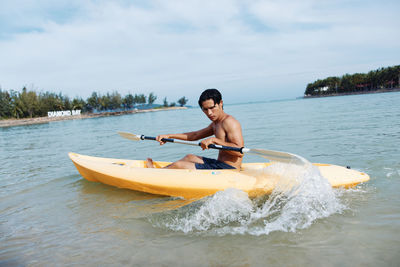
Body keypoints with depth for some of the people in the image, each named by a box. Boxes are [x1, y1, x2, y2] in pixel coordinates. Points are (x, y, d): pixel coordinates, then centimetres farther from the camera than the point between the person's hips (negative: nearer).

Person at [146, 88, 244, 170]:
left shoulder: (229, 122, -16)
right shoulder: (215, 124, 15)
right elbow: (195, 135, 26)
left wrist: (214, 140, -27)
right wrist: (169, 136, 23)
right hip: (220, 164, 10)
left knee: (178, 166, -7)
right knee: (190, 157, 26)